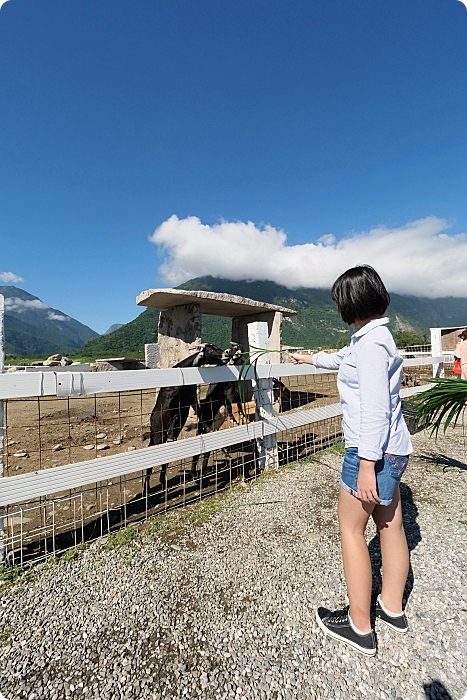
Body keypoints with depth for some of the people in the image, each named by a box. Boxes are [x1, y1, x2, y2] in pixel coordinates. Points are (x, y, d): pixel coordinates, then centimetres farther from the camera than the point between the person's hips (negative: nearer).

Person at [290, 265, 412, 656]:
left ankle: (360, 627, 23)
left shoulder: (371, 342, -20)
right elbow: (341, 358, 28)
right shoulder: (374, 336, 10)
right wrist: (310, 359, 42)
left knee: (351, 528, 6)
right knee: (391, 526, 20)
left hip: (375, 451, -9)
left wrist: (367, 465, -22)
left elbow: (375, 408, -25)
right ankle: (392, 608, 39)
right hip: (394, 449, 10)